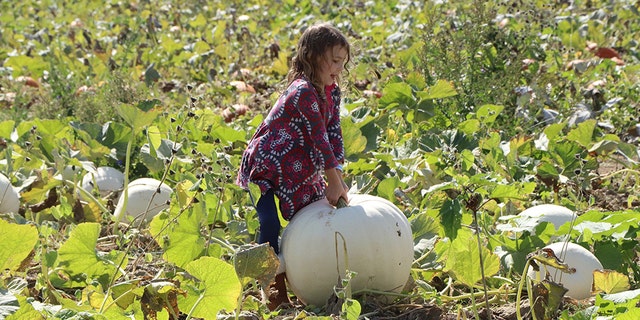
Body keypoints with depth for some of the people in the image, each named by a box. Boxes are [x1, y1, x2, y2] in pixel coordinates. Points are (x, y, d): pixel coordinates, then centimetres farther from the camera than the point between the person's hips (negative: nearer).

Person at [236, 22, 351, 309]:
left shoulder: (331, 92, 2)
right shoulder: (303, 91, -26)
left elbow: (334, 134, -3)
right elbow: (320, 138, -27)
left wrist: (338, 177, -12)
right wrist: (334, 181, -26)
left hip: (297, 169, 9)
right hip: (263, 166, -9)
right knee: (270, 225, -19)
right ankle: (273, 290, -11)